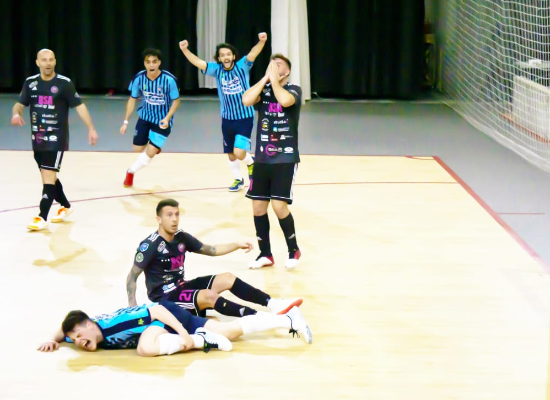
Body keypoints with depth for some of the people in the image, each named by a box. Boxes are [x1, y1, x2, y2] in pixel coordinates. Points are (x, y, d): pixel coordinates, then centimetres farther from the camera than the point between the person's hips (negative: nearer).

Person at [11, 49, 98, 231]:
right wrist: (16, 114, -18)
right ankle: (65, 206, 37)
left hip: (56, 139, -5)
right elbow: (20, 103, 6)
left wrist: (91, 129, -14)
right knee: (49, 177, 16)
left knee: (48, 176, -13)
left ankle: (42, 218, -13)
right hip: (38, 139, 5)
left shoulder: (64, 83, -9)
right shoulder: (30, 82, 3)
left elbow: (79, 106, -7)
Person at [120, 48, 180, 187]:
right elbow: (132, 99, 0)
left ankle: (131, 172, 16)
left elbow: (176, 101, -11)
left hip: (162, 121, -3)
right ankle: (154, 147, 46)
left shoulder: (169, 79, -25)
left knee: (150, 153, -10)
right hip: (145, 117, 3)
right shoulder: (139, 78, -16)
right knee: (138, 150, 11)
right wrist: (126, 122, -3)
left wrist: (167, 118, -25)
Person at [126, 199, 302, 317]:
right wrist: (133, 305, -24)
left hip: (181, 287, 8)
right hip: (164, 297, -8)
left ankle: (272, 304, -16)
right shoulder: (150, 245, -18)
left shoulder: (181, 238, 3)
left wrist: (237, 245, 4)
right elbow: (132, 276, -15)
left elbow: (211, 250, 14)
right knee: (208, 296, -31)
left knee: (227, 279, -6)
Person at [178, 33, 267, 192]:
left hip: (245, 118, -4)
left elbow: (253, 53, -26)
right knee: (231, 154, 14)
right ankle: (238, 179, 39)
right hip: (227, 119, 4)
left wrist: (262, 41, -46)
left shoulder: (242, 66, -10)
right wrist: (185, 50, -33)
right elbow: (197, 62, -15)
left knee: (239, 153, -16)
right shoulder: (217, 69, -4)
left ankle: (251, 162, 18)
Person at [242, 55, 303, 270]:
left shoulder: (294, 90, -2)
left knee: (279, 205, -13)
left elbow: (284, 100, -27)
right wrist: (265, 78, -11)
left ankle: (294, 250, 7)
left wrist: (275, 80, -13)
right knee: (258, 206, 3)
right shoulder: (263, 89, 8)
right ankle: (265, 254, 17)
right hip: (262, 159, 4)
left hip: (286, 159, -4)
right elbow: (246, 100, -14)